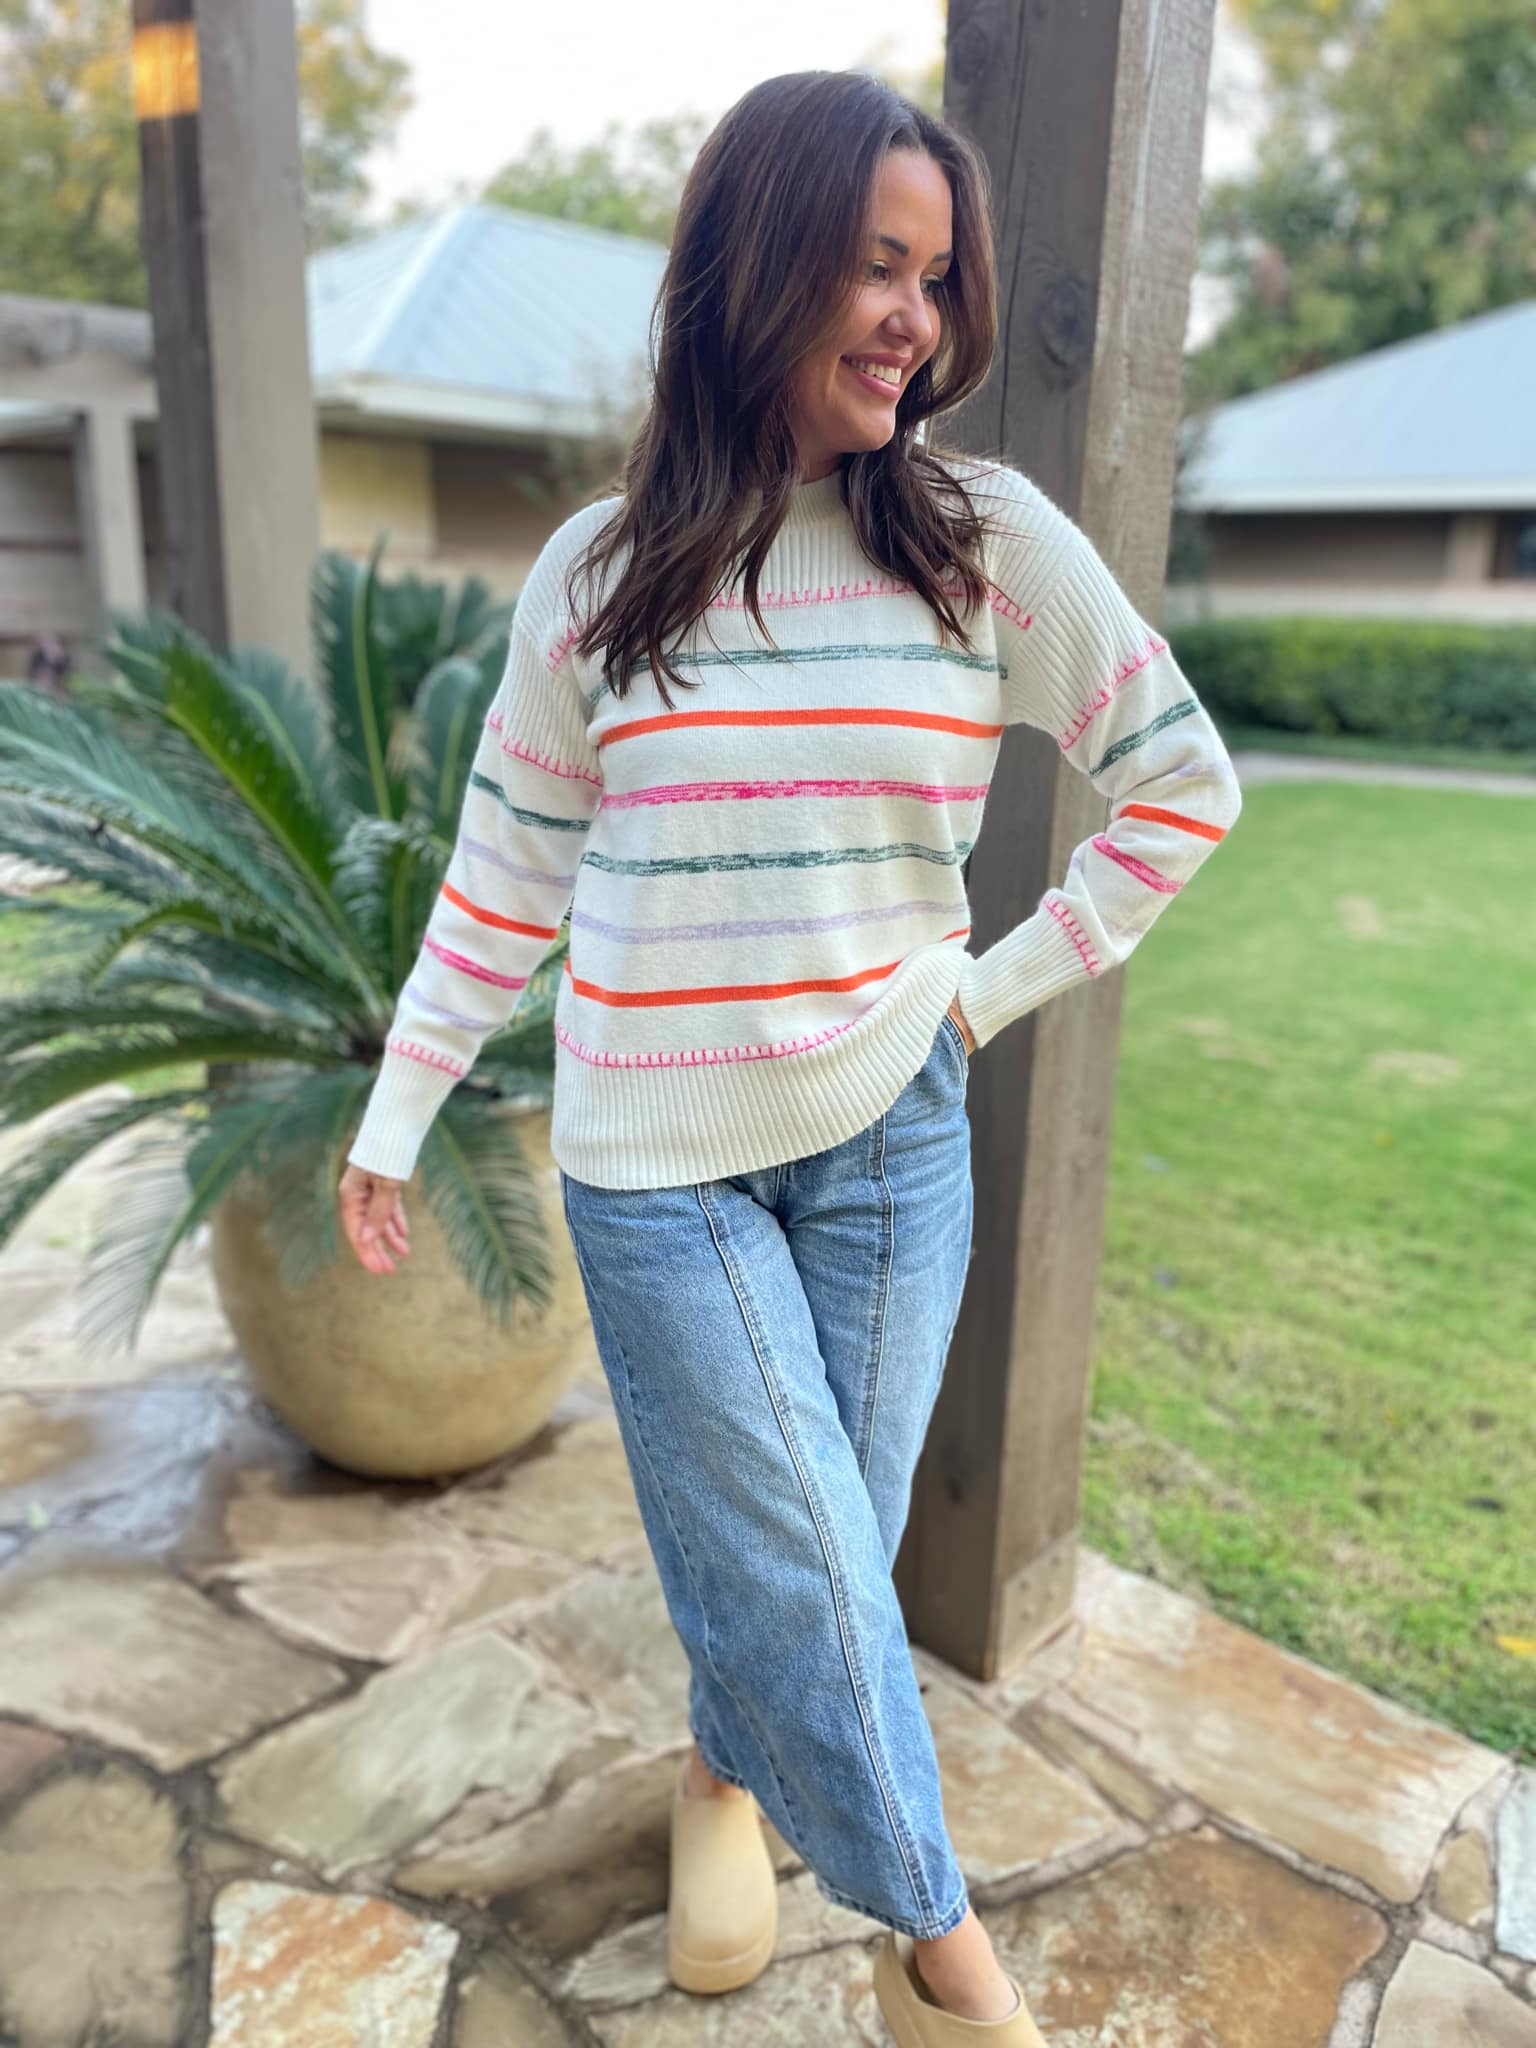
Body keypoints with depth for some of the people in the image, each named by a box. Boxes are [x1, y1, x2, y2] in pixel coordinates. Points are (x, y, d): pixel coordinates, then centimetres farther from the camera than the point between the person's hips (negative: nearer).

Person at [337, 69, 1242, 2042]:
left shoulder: (989, 538, -3)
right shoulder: (597, 570, 0)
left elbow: (1183, 783, 3)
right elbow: (508, 864, 5)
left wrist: (1003, 987, -2)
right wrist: (397, 1112, 6)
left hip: (888, 1139, 1)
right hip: (653, 1161, 0)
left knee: (827, 1551, 13)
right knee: (804, 1579, 2)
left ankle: (725, 1771, 47)